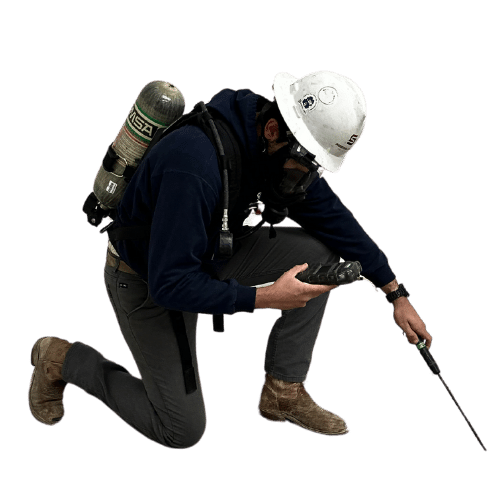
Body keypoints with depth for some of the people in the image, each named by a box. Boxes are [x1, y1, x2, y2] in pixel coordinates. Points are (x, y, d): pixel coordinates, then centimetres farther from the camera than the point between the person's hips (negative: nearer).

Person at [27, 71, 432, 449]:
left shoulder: (284, 150, -14)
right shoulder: (195, 166, -40)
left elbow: (334, 218, -2)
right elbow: (169, 284, -37)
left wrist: (397, 294, -1)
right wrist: (263, 297, -39)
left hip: (209, 257, 7)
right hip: (146, 284, -7)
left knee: (321, 252, -11)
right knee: (183, 431, -1)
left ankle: (283, 391, 2)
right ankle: (63, 359, 16)